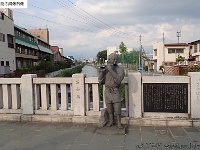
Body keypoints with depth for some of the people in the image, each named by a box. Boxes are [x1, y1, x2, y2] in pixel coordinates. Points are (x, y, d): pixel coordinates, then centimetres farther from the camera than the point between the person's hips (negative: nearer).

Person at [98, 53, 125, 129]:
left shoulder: (120, 70, -11)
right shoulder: (105, 69, 0)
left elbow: (118, 80, -27)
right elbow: (101, 81, -4)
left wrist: (111, 70, -32)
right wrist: (101, 72, -20)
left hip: (116, 92, -3)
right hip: (107, 91, 3)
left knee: (117, 108, -2)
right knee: (109, 108, 12)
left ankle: (119, 123, 13)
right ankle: (111, 121, 28)